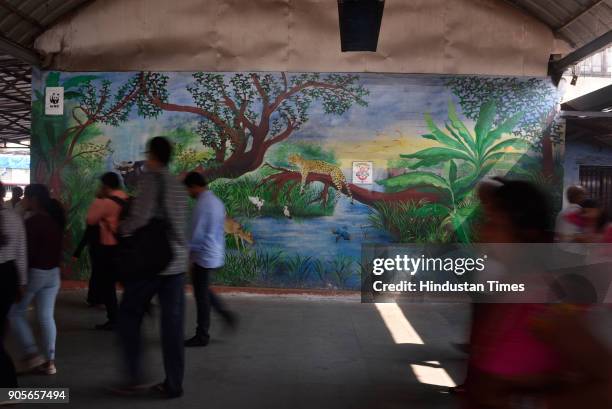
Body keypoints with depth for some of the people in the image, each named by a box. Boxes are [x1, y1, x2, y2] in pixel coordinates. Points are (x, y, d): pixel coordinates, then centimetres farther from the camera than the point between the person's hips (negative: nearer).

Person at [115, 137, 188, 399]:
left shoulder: (149, 178, -8)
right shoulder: (178, 186, 14)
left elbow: (141, 218, -17)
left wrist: (120, 228, 1)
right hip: (177, 261, 6)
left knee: (129, 316, 10)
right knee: (173, 324, 7)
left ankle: (135, 378, 8)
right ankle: (173, 384, 10)